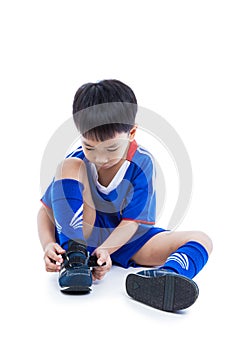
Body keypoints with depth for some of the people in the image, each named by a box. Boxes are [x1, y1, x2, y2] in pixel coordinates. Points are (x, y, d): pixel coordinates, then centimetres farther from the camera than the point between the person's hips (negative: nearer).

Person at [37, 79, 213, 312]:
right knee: (69, 167, -23)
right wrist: (48, 244, -28)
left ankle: (163, 276, -59)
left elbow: (132, 222, -17)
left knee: (201, 240, -23)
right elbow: (46, 210, -8)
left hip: (124, 240, 1)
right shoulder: (78, 161, -12)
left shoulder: (142, 163, -16)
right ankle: (74, 258, -31)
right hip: (82, 237, 0)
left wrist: (105, 249, -35)